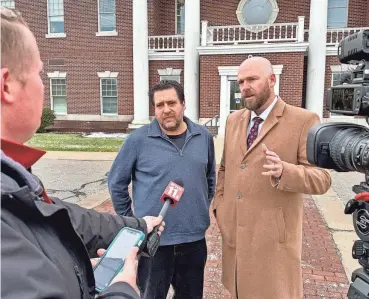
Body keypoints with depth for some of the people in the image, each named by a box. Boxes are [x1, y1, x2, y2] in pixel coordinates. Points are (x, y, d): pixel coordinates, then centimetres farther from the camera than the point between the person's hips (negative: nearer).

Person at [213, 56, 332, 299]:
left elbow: (321, 178, -13)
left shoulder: (304, 121, -10)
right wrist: (219, 206, 6)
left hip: (273, 235, -5)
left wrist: (283, 172, -31)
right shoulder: (234, 120, 9)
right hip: (234, 231, 6)